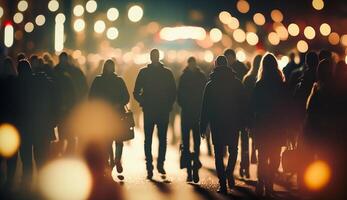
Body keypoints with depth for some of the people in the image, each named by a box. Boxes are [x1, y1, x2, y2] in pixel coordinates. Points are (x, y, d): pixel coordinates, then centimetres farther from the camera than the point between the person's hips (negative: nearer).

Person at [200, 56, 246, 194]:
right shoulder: (237, 83, 2)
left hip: (216, 124, -1)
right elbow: (243, 104, 2)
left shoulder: (210, 85, -1)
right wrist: (242, 122, 8)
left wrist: (203, 126, 2)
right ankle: (229, 172, -7)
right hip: (233, 124, 1)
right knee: (233, 150, 17)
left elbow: (205, 107, -2)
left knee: (219, 154, 4)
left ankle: (223, 184, -2)